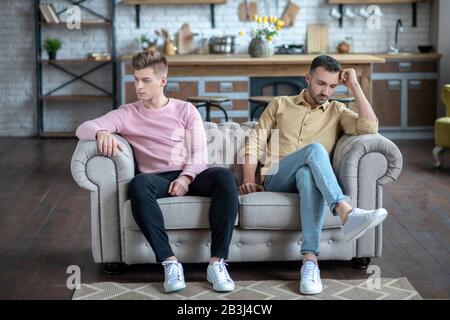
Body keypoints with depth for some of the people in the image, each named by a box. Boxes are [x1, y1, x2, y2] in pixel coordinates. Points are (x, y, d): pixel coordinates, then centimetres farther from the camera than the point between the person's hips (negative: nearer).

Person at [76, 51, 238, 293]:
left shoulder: (186, 111, 16)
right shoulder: (127, 114, 16)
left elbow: (199, 154, 6)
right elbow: (83, 128, 5)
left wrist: (186, 177, -15)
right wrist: (101, 132, -20)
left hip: (190, 176, 1)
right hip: (157, 178, -1)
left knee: (225, 176, -32)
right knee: (139, 184, -38)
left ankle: (217, 262, -34)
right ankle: (170, 263, -39)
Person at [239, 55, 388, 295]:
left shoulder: (337, 111, 19)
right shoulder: (280, 104, 20)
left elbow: (369, 128, 0)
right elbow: (254, 143, 13)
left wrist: (354, 85, 3)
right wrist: (249, 181, -2)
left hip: (309, 177, 0)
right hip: (276, 180, 0)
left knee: (307, 174, -40)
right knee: (314, 149, -33)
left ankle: (310, 261, -52)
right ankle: (347, 213, -54)